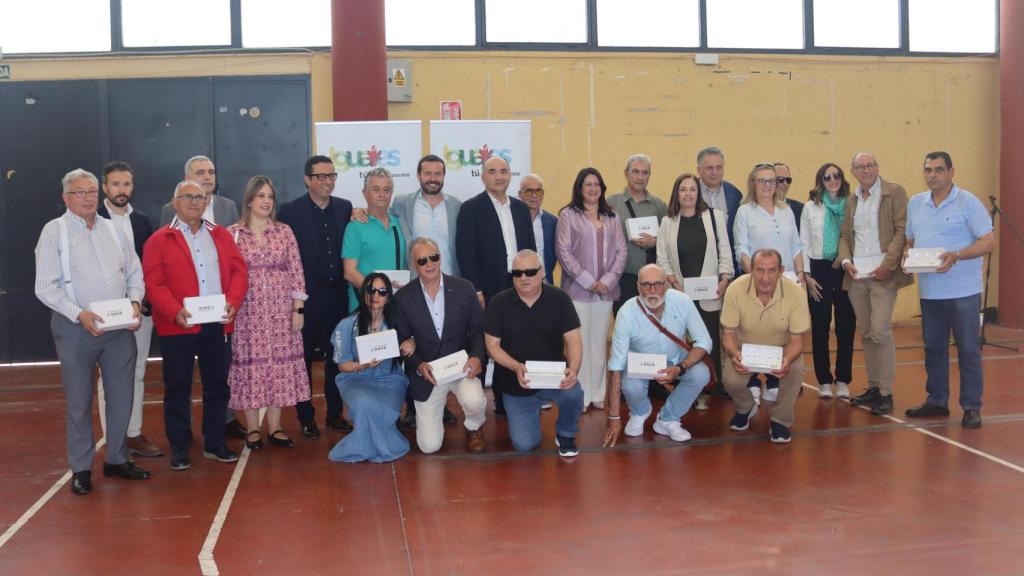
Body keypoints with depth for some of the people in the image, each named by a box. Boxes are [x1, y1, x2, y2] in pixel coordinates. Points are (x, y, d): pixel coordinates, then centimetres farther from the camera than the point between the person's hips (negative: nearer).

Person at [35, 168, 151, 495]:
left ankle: (117, 459, 23)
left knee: (122, 397, 9)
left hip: (119, 327, 4)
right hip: (75, 327, -4)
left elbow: (135, 274, 13)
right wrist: (79, 314, -20)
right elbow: (46, 287, -9)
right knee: (79, 401, 5)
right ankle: (81, 468, 15)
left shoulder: (113, 230, 11)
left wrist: (134, 302, -5)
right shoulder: (54, 231, -3)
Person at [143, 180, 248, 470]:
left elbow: (239, 270, 6)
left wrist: (233, 302, -11)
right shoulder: (159, 240, 1)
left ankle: (215, 443, 22)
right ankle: (179, 448, 15)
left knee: (217, 384, 10)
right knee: (178, 388, 4)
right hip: (178, 325, -3)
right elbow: (154, 284, -7)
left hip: (218, 324, 4)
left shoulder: (221, 235, 13)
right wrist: (175, 312, -21)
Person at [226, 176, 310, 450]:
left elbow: (296, 272, 4)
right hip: (248, 311, -2)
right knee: (250, 364, 1)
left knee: (279, 363, 4)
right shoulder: (233, 233, 1)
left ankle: (275, 427, 14)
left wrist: (298, 309, 0)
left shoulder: (284, 231, 5)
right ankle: (252, 428, 12)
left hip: (281, 310, 2)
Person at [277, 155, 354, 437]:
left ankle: (335, 413, 24)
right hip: (306, 296, -3)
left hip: (337, 294, 4)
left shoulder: (345, 208, 6)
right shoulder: (290, 211, -5)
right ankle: (306, 417, 19)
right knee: (303, 358, 7)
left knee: (336, 356, 11)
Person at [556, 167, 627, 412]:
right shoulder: (568, 215, 0)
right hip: (578, 289, -4)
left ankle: (598, 394, 16)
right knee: (580, 343, -3)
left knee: (600, 342, 8)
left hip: (606, 289, 4)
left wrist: (608, 280, -6)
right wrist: (587, 281, -11)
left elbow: (621, 251, 8)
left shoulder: (611, 218, 12)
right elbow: (564, 251, -7)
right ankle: (581, 396, 5)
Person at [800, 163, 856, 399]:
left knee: (846, 326, 4)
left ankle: (842, 380, 15)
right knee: (820, 327, 3)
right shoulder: (810, 208, 3)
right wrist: (807, 275, -2)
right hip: (819, 269, 0)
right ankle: (824, 381, 13)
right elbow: (804, 244, 3)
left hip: (845, 270, 0)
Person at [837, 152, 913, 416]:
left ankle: (886, 393, -1)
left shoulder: (894, 192, -1)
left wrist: (888, 265, -14)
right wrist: (846, 260, 0)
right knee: (866, 334, 9)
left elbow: (902, 230, -7)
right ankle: (873, 387, 19)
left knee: (880, 332, -10)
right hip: (856, 275, 5)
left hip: (883, 274, -5)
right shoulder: (851, 200, 15)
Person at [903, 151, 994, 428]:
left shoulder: (968, 202, -6)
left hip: (962, 290, -5)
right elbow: (910, 239, 19)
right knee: (933, 347, 13)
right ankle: (936, 400, 25)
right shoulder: (915, 203, 10)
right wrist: (907, 252, -4)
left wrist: (956, 256, -24)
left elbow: (989, 242, -9)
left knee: (968, 349, 1)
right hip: (929, 290, 5)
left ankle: (971, 407, 9)